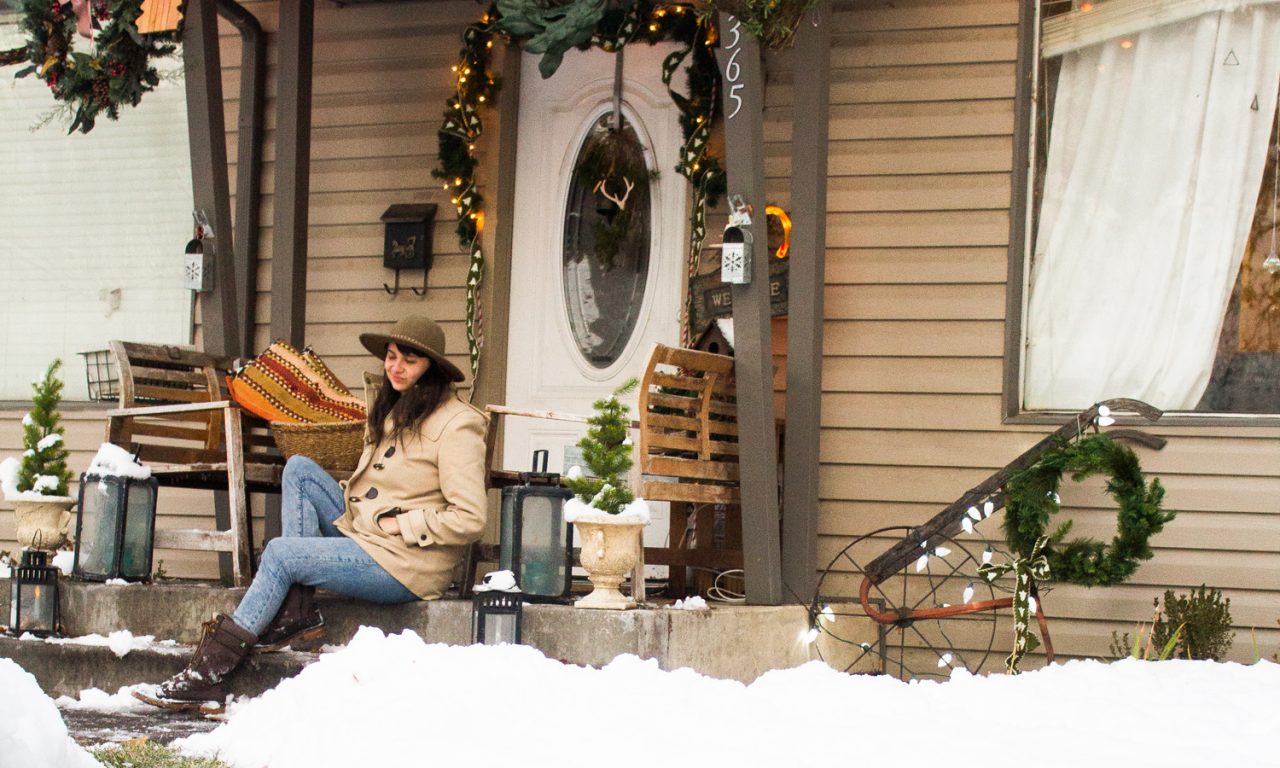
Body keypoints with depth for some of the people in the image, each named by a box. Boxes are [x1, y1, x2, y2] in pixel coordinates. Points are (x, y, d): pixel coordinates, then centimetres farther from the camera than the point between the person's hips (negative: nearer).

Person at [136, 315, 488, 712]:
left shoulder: (455, 425, -12)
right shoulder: (394, 409, 18)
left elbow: (469, 519, -17)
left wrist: (403, 525, -15)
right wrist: (348, 498, 6)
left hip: (407, 565, -9)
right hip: (364, 537, 9)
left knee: (280, 553, -14)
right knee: (299, 468, -2)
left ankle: (208, 673, -12)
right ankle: (296, 612, -10)